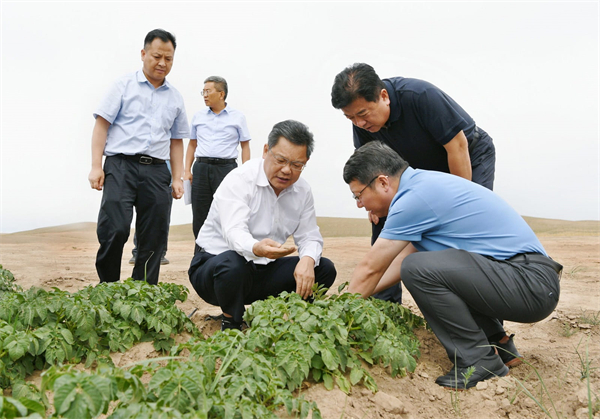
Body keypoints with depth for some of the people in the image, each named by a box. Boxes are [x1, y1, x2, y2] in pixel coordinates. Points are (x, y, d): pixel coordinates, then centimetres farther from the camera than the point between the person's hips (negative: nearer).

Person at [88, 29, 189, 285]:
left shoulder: (175, 98, 17)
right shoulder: (125, 86, 7)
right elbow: (102, 124, 2)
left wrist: (177, 178, 10)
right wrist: (96, 166, -7)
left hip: (157, 171, 4)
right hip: (121, 166, -3)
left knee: (154, 239, 2)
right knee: (114, 230, -14)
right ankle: (107, 287, 8)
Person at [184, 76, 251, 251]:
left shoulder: (237, 117, 4)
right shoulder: (198, 116, 13)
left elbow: (245, 146, 4)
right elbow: (192, 144, 19)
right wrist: (187, 170, 9)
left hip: (226, 168, -3)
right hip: (201, 168, 3)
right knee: (199, 216, 6)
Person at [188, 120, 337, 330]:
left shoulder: (302, 191, 1)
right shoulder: (238, 180, -18)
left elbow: (309, 236, 1)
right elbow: (235, 232, -31)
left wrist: (308, 260, -23)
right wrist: (257, 248, -55)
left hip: (263, 270, 5)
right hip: (216, 263, -5)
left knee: (324, 269, -9)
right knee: (232, 265, -40)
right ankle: (230, 321, -8)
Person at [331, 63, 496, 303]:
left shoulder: (421, 96, -34)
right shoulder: (361, 119, -17)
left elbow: (457, 145, -29)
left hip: (470, 159, -5)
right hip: (423, 169, 6)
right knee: (383, 221, -5)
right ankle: (384, 308, 4)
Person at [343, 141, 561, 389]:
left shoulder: (414, 198, -17)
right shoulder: (425, 183, 13)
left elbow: (370, 269, -9)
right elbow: (406, 256, 20)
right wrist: (359, 294, 20)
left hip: (531, 283, -10)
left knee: (418, 268, -23)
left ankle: (480, 361, -6)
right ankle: (498, 344, 19)